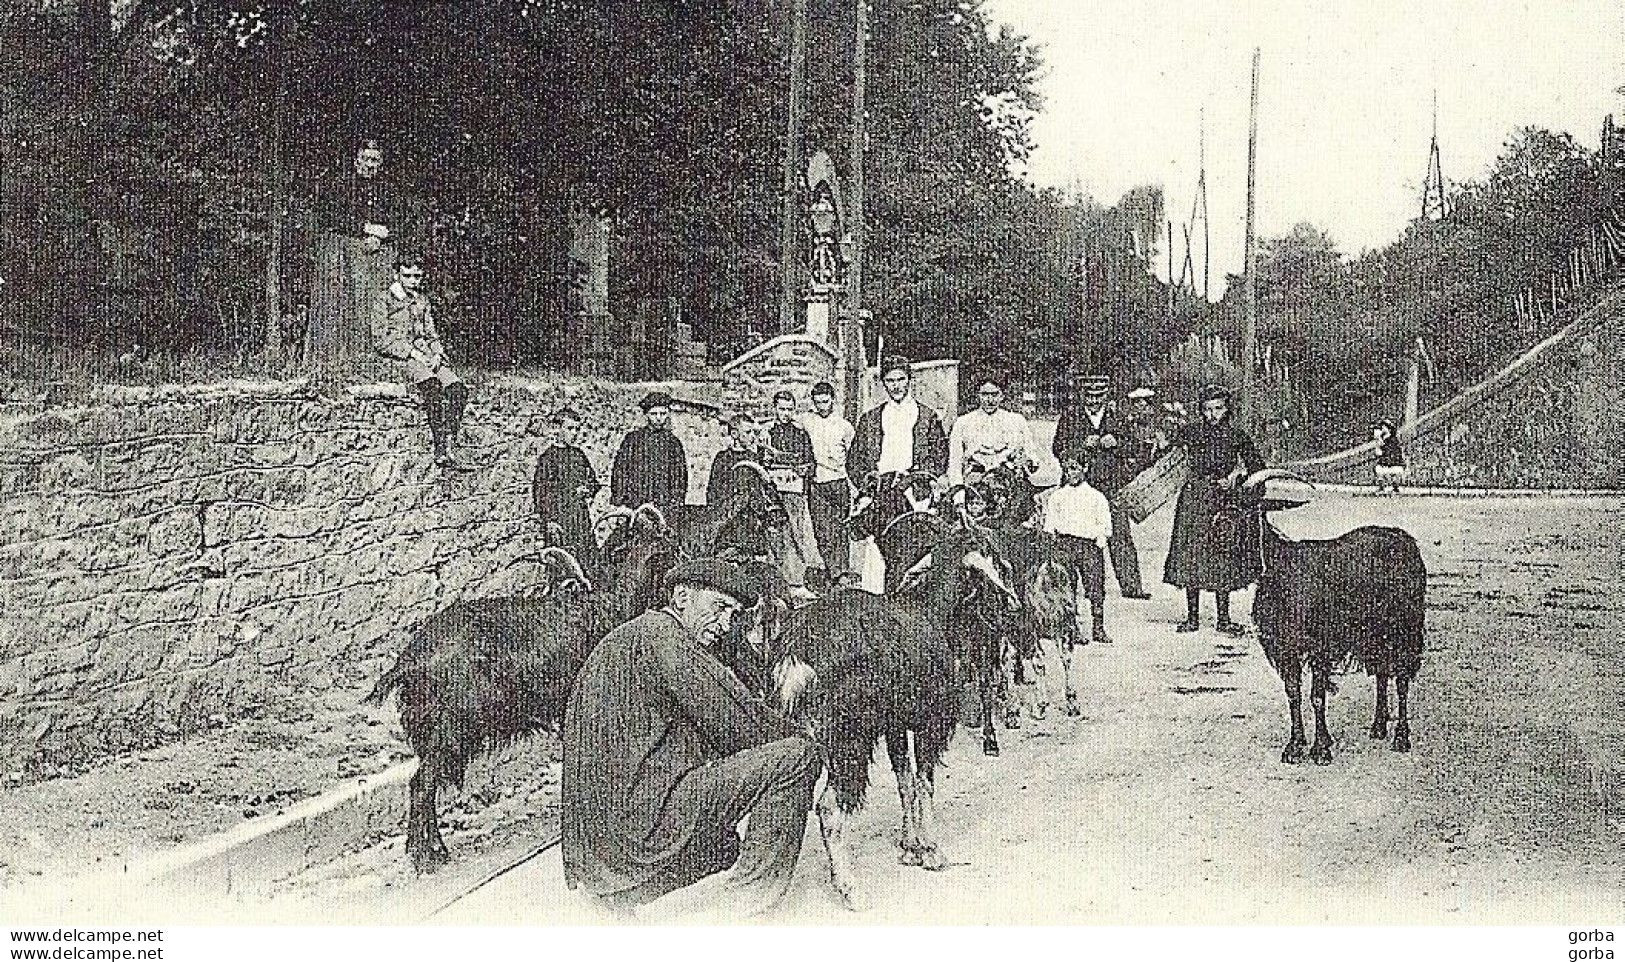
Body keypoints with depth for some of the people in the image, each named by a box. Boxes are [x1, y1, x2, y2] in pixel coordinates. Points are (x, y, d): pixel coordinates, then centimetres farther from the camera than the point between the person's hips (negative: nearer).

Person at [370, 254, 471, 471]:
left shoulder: (421, 300, 22)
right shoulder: (384, 300, 2)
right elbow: (380, 340, -6)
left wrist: (436, 353, -1)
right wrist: (412, 352, -16)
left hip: (425, 354, 6)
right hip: (398, 356, -6)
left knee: (457, 388, -24)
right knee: (432, 387, -35)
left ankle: (449, 447, -32)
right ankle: (441, 451, -39)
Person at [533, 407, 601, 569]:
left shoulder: (579, 453, 14)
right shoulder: (549, 456, -4)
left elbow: (593, 480, 26)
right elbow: (539, 491, -7)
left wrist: (588, 489, 2)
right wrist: (548, 520, -14)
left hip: (582, 519, 6)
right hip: (559, 519, -6)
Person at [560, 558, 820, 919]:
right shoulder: (658, 632, -9)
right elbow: (735, 722, -13)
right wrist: (799, 742, 3)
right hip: (642, 821, -11)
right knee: (796, 756, -13)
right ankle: (747, 905, -6)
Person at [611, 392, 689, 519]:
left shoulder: (673, 442, 11)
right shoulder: (633, 438, 6)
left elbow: (680, 478, 13)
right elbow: (619, 472, 5)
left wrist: (676, 505, 3)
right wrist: (620, 503, -2)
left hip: (665, 508, 1)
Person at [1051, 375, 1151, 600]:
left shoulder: (1118, 420, 12)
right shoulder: (1070, 418, 8)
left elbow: (1138, 451, 10)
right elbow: (1057, 448, 0)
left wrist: (1116, 443, -9)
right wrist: (1084, 444, -13)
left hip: (1111, 488, 1)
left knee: (1121, 536, -5)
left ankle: (1131, 585, -4)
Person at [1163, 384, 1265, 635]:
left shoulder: (1236, 436, 6)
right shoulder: (1190, 432, 4)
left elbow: (1257, 468, 11)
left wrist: (1236, 475, -3)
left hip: (1223, 500, 0)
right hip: (1194, 499, 0)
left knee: (1222, 560, 0)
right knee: (1190, 556, -2)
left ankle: (1224, 619, 7)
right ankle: (1192, 618, 6)